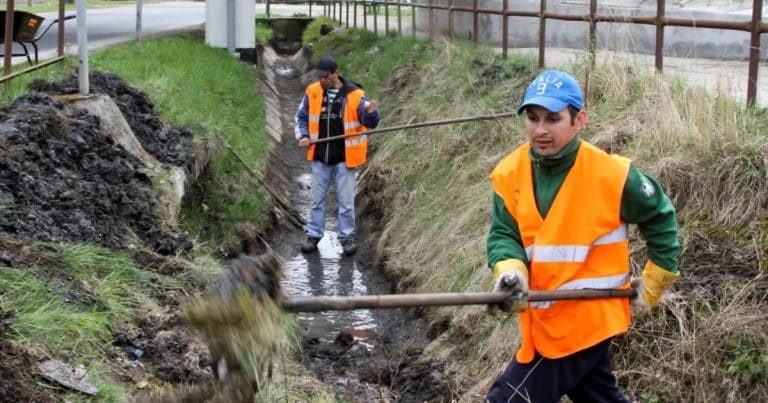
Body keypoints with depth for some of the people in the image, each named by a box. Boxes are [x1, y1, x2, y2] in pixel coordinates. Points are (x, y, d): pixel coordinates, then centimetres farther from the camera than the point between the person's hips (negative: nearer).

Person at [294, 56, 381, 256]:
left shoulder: (354, 95, -10)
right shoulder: (312, 92, -1)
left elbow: (370, 122, -9)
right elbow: (301, 117, 11)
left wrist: (371, 113, -32)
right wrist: (303, 136, -5)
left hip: (344, 158, -3)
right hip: (320, 158, 3)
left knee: (346, 201, 5)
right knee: (317, 199, 13)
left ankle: (347, 237, 17)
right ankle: (313, 235, 24)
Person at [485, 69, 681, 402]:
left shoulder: (610, 174, -16)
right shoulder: (510, 174, -5)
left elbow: (660, 217, -1)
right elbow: (503, 234, -6)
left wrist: (653, 283, 3)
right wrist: (510, 271, -28)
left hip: (584, 318, -6)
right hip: (545, 317, 6)